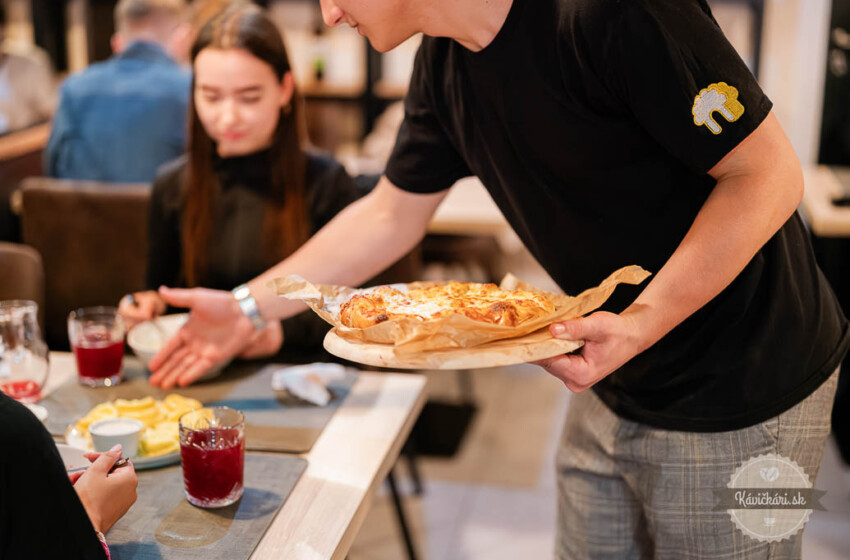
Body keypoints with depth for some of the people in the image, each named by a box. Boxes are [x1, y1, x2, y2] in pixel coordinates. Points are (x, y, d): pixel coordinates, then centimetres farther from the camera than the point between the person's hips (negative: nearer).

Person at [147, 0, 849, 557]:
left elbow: (770, 175, -21)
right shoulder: (442, 64, -1)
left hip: (738, 391, -7)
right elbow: (389, 216, 10)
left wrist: (643, 322, -28)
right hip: (615, 386, 7)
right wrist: (248, 308, 9)